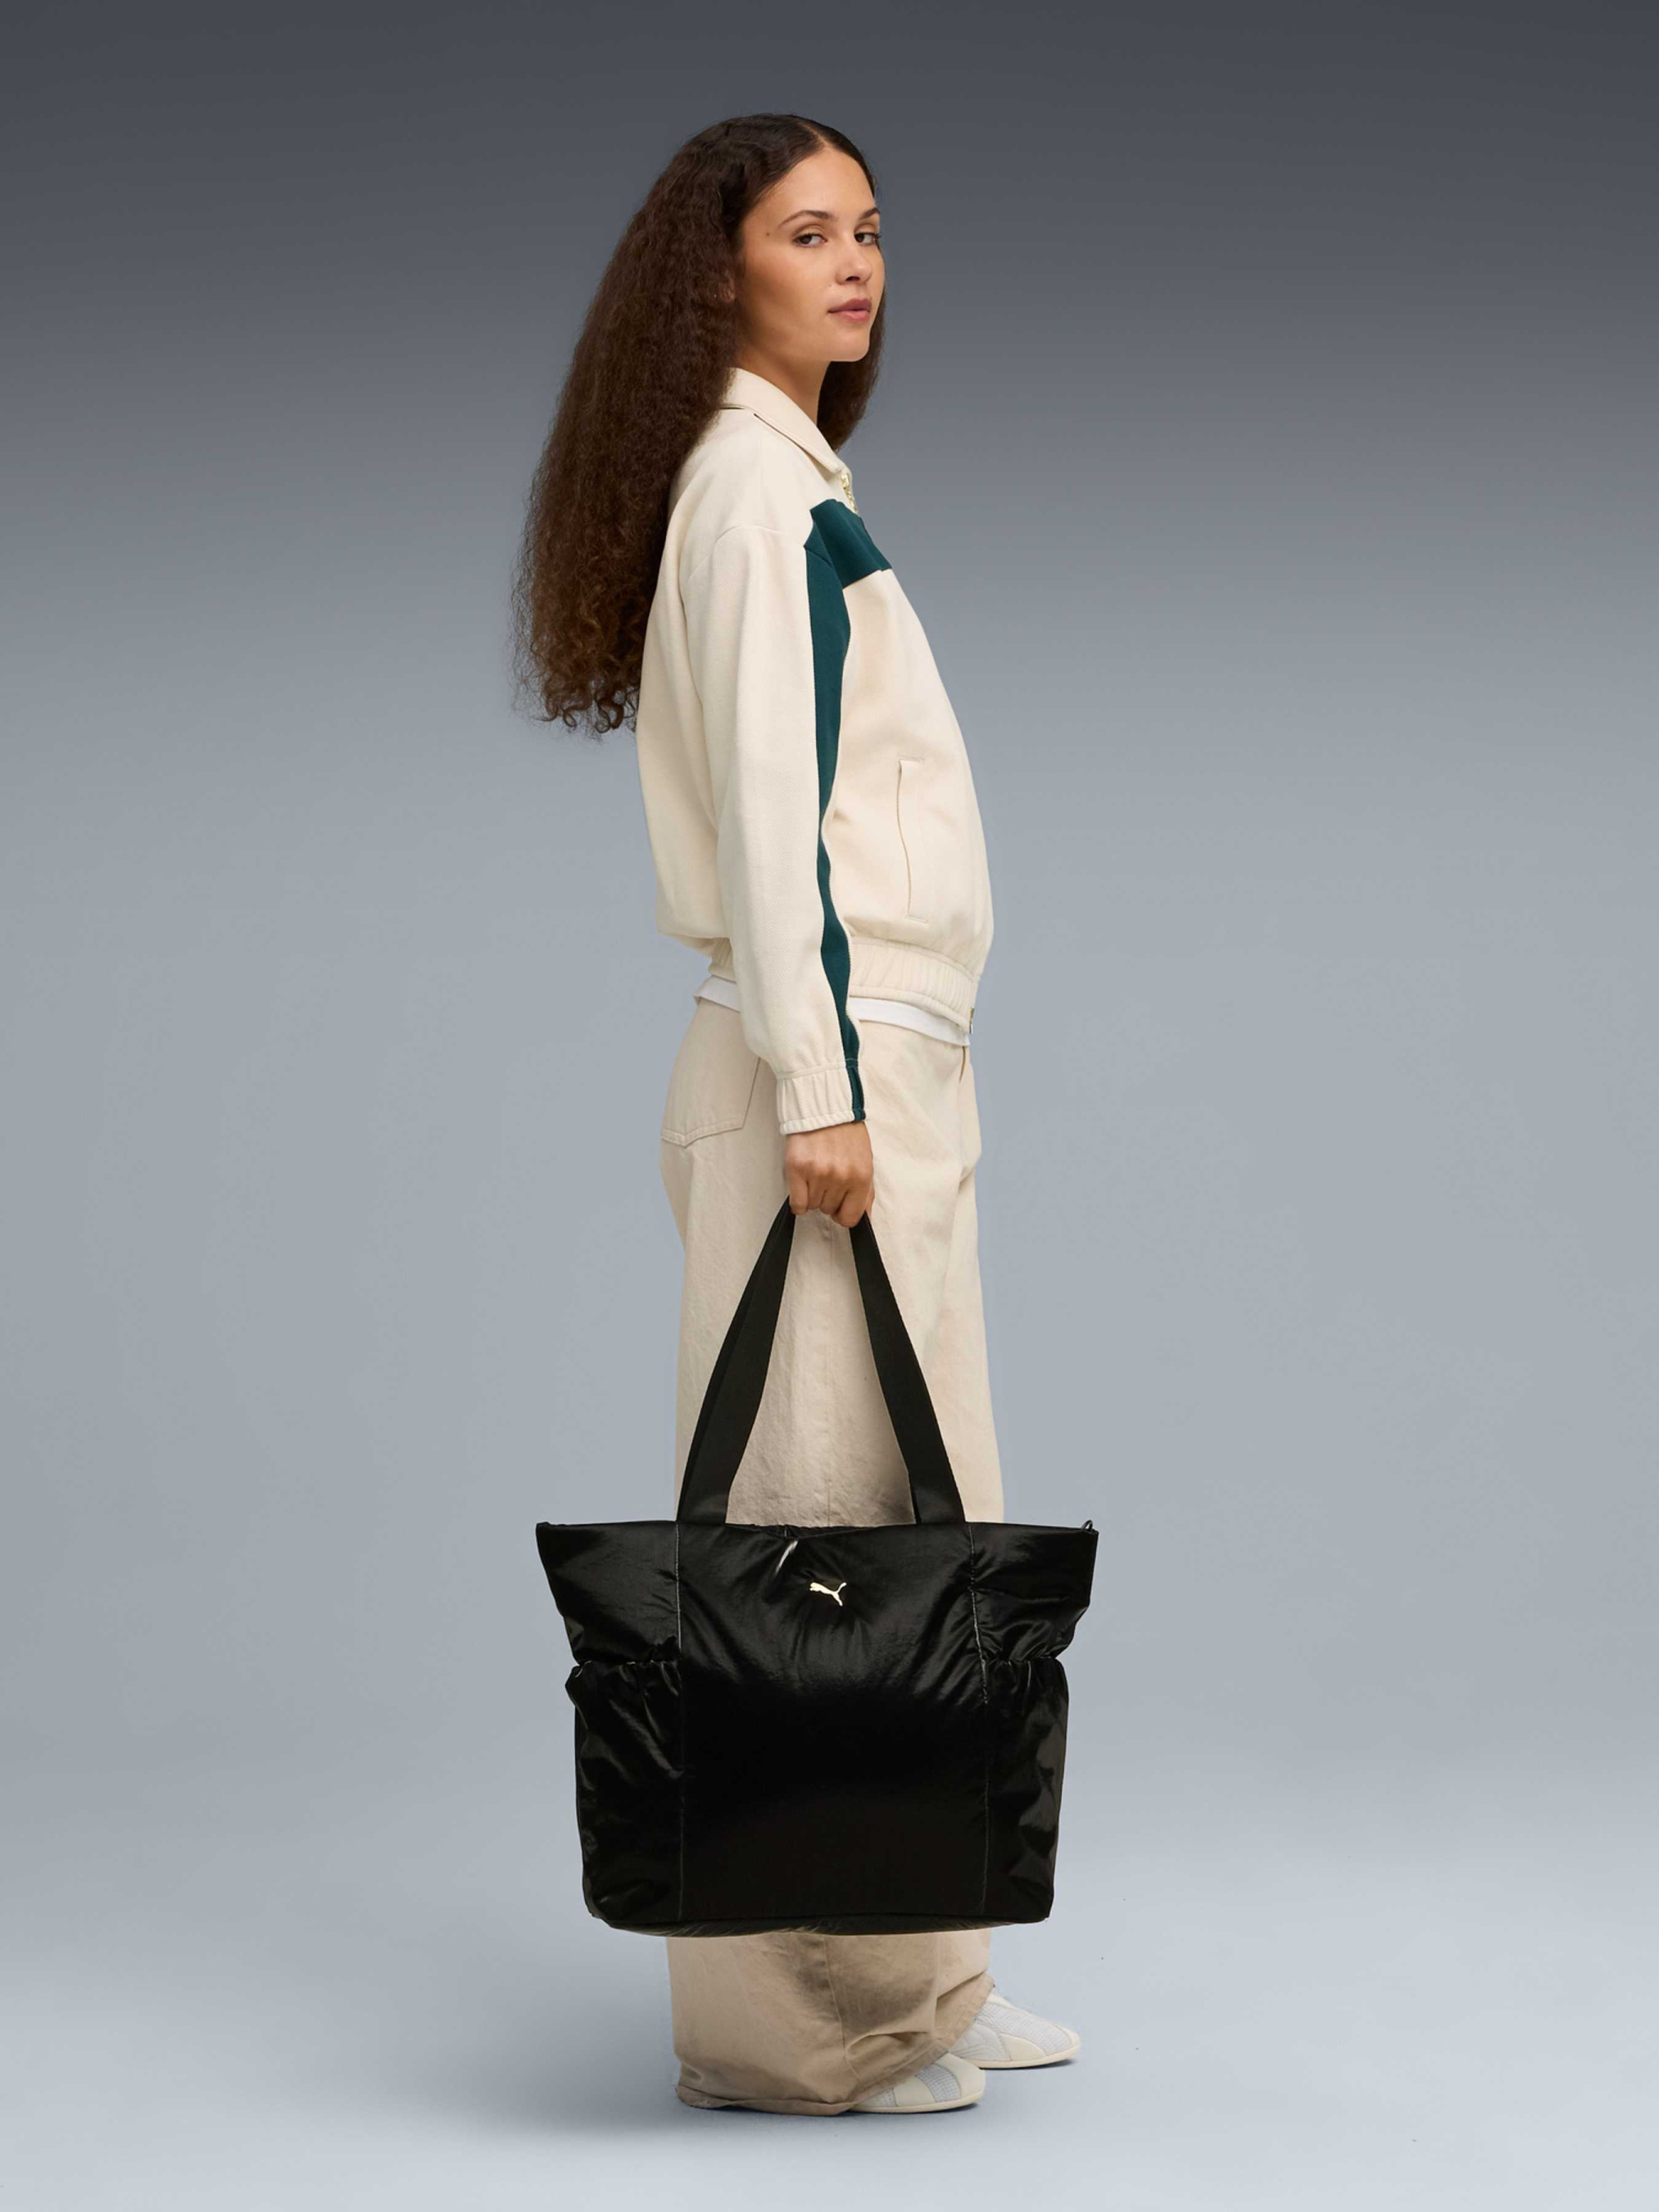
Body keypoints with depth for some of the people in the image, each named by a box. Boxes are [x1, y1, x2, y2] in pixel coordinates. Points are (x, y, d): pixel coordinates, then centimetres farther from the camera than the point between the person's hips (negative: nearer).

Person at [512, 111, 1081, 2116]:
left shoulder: (790, 481, 20)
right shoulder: (757, 483, -9)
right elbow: (767, 800, -16)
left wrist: (866, 1079, 18)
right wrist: (820, 1085, -20)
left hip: (882, 1063, 10)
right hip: (829, 1058, -10)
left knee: (907, 1519, 11)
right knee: (823, 1519, -7)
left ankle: (910, 1981, 19)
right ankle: (806, 2021, -1)